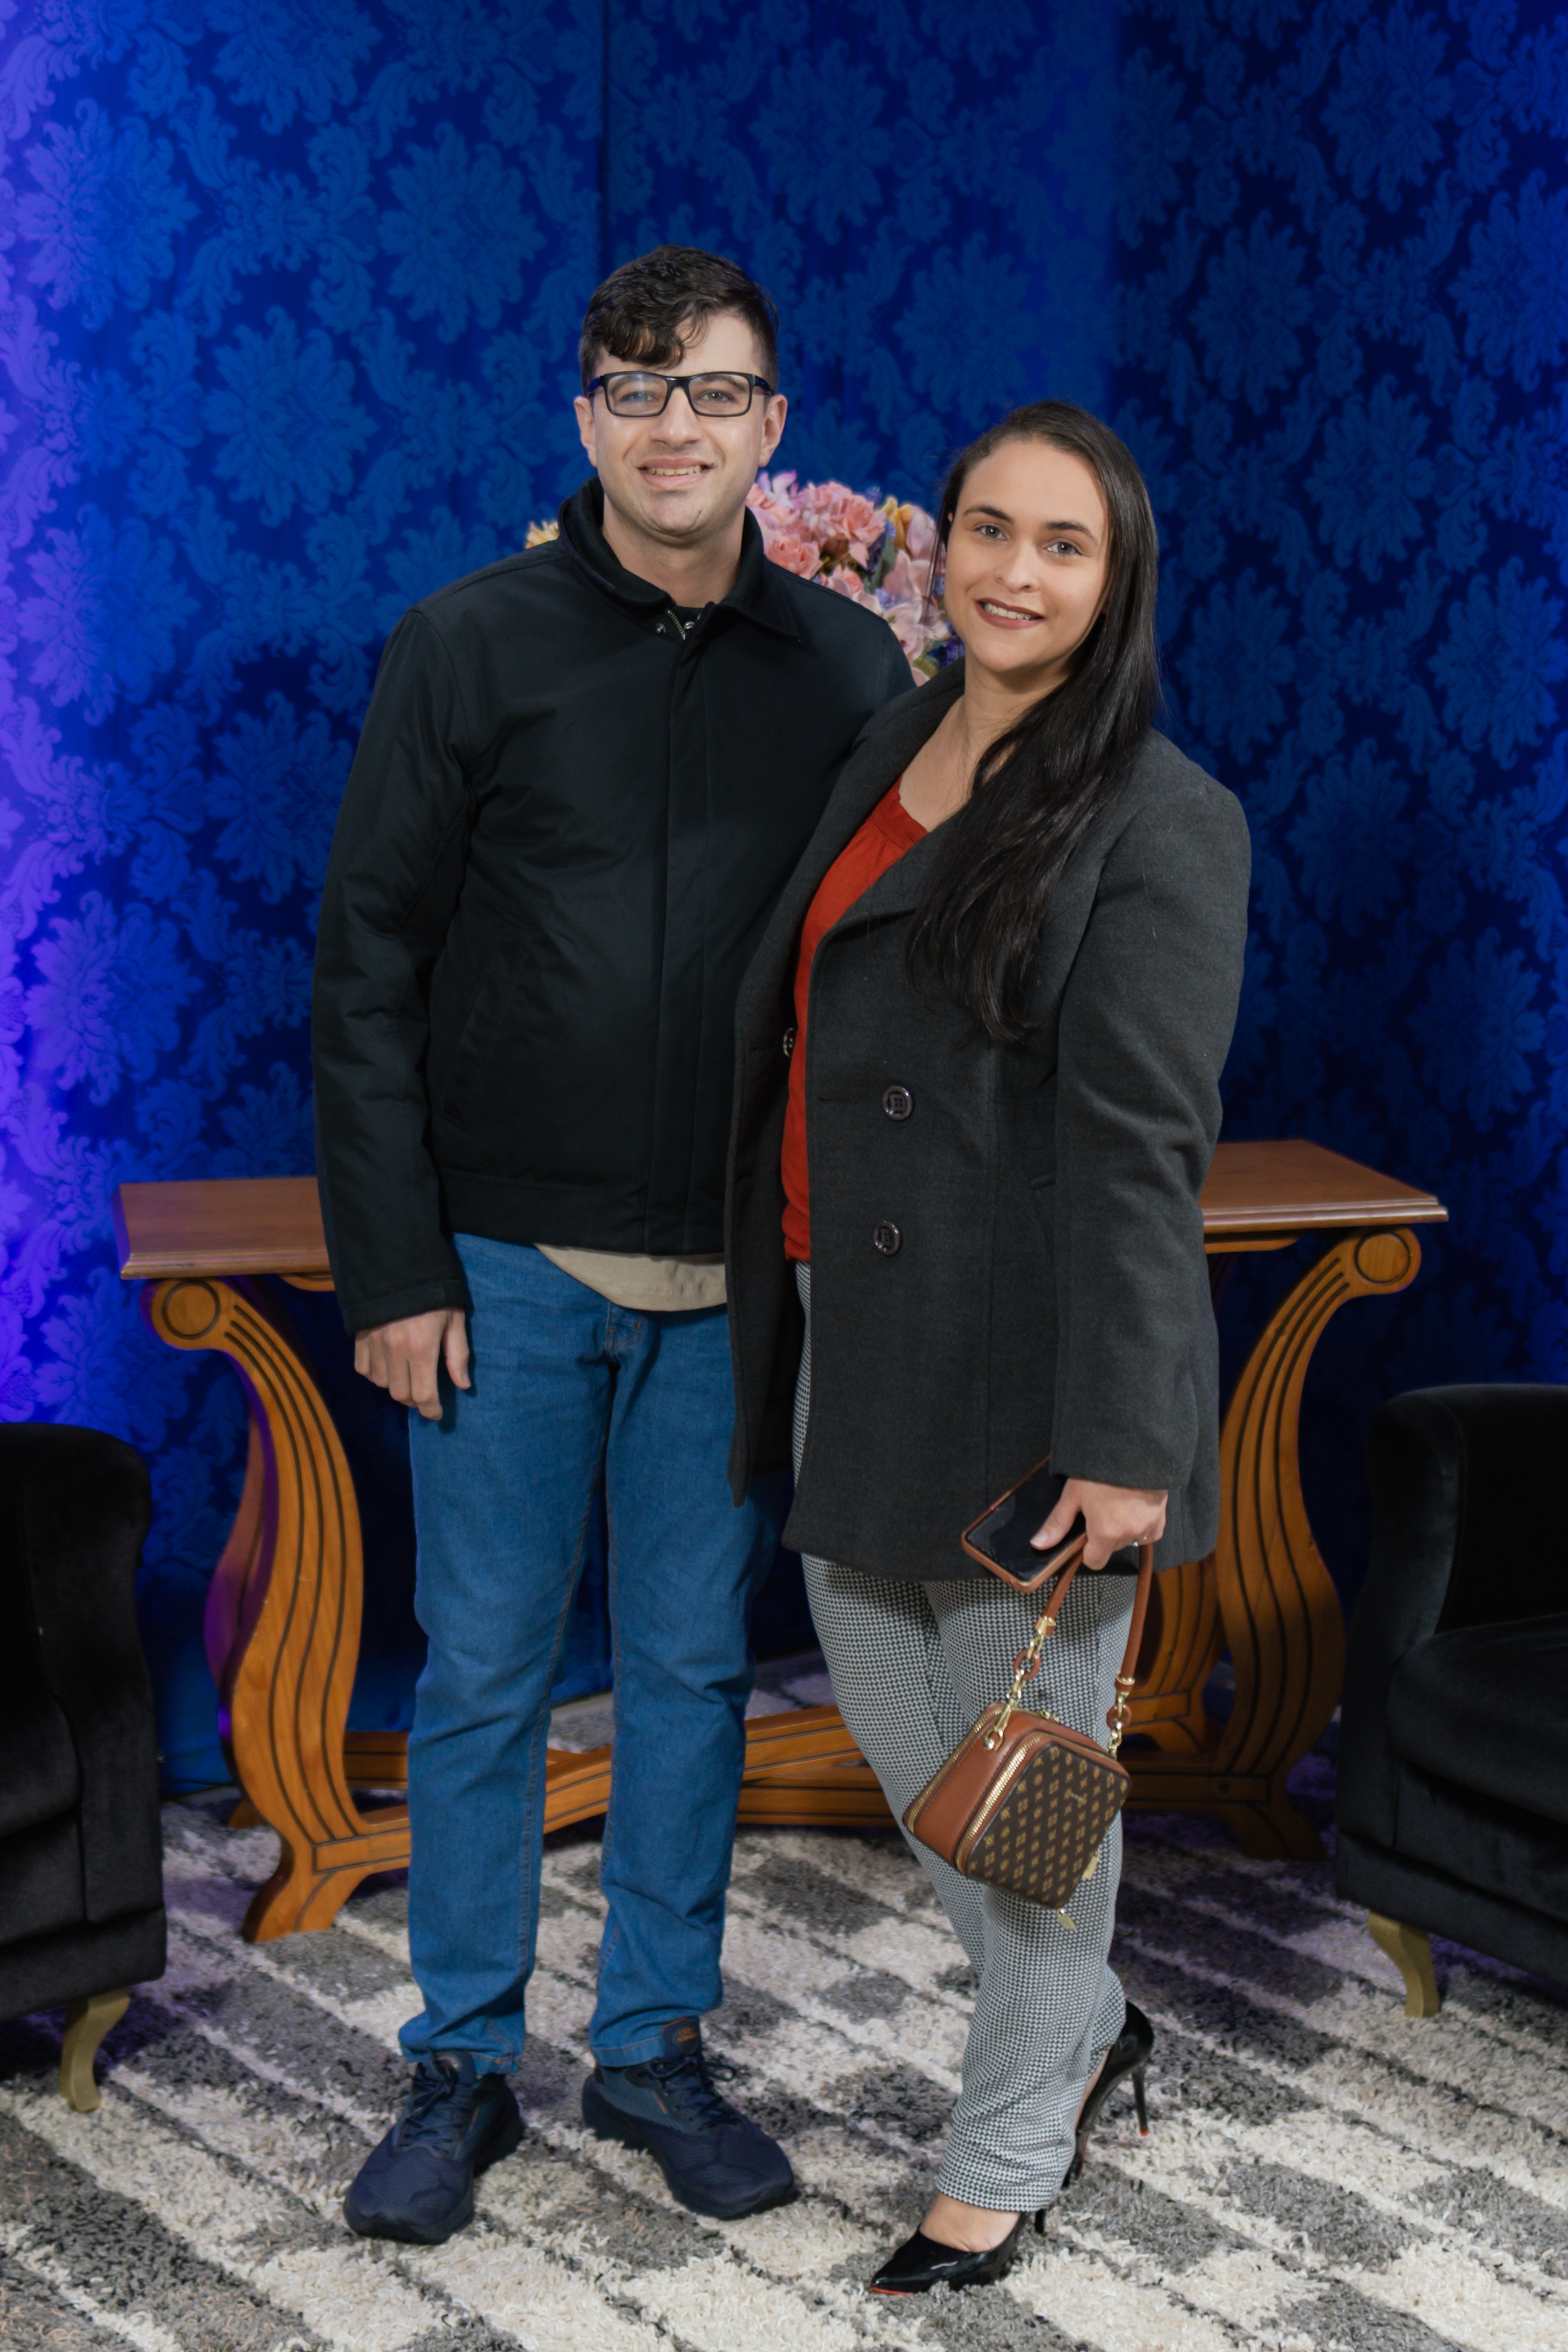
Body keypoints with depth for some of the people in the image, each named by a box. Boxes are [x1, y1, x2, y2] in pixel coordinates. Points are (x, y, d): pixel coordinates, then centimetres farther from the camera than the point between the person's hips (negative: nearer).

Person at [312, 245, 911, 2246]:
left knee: (694, 1668, 11)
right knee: (483, 1673, 7)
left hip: (744, 1274, 2)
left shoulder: (851, 670, 4)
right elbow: (366, 975, -3)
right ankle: (463, 2066, 23)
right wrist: (393, 1269, -8)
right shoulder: (469, 648, -3)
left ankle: (655, 2046, 27)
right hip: (511, 1257, -2)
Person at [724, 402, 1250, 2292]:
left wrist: (1124, 1440, -21)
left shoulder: (1157, 821, -13)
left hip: (1017, 1363, -8)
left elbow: (1142, 1145, -19)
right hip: (855, 1334, 8)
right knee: (886, 1718, 17)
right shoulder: (892, 748, 10)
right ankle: (1087, 2026, 41)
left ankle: (1006, 2161, 26)